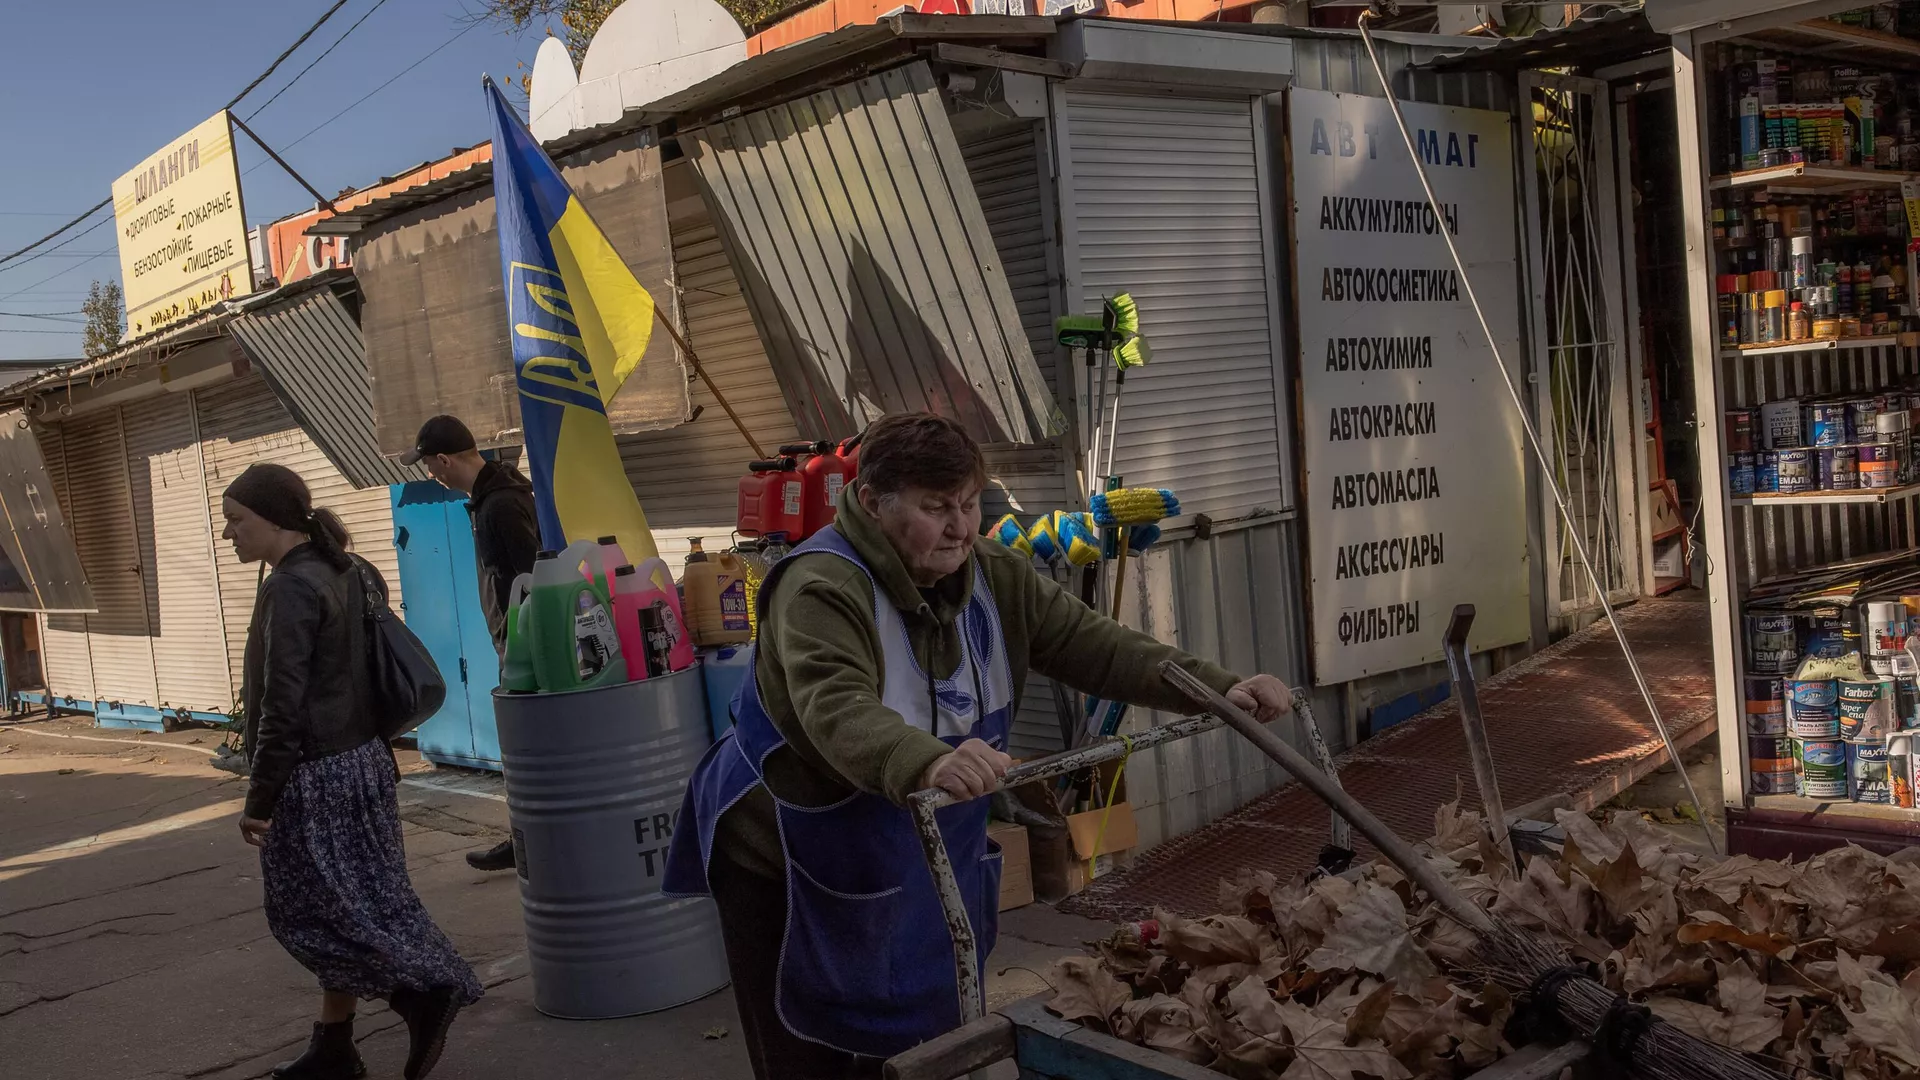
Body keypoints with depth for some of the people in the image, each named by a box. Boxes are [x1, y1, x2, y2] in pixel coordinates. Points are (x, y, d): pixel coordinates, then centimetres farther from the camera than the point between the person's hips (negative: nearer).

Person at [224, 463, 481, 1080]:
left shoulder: (291, 588, -18)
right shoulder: (340, 574, 10)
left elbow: (282, 706, -21)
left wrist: (259, 799, -16)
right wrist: (383, 757, 21)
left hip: (316, 776, -9)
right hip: (359, 761, 9)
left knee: (306, 910, 2)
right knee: (344, 908, 13)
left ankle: (424, 992, -1)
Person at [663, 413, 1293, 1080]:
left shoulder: (996, 580, -3)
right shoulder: (820, 589, -25)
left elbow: (1095, 645, -8)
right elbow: (838, 713, -42)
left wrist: (1218, 688, -21)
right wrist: (928, 763, -62)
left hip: (928, 869, 6)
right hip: (786, 869, -6)